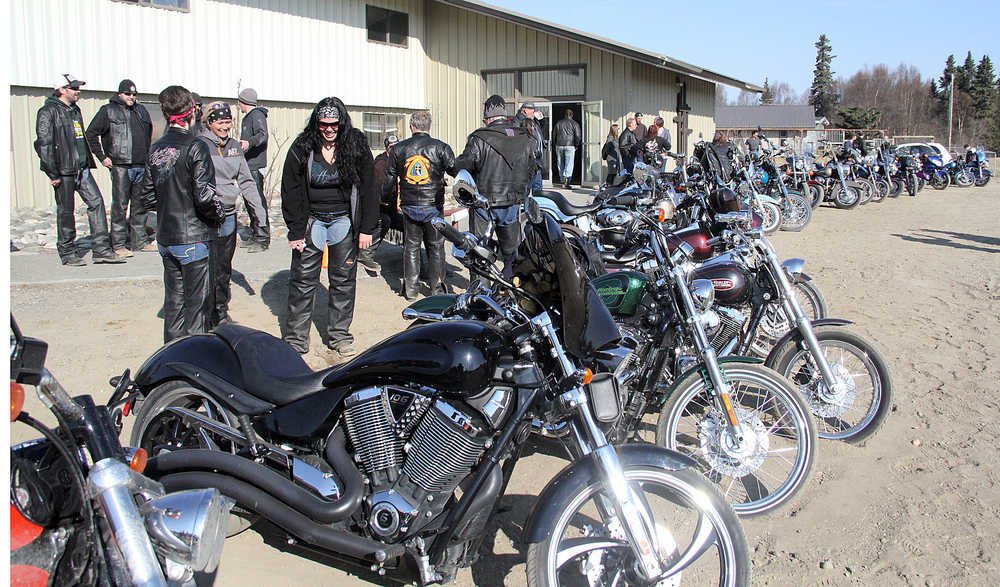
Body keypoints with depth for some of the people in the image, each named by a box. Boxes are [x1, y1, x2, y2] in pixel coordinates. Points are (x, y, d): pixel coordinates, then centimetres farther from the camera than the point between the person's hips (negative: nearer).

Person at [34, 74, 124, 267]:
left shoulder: (75, 110, 17)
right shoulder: (48, 112, -9)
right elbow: (44, 144, -13)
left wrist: (89, 162, 18)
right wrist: (53, 174, -16)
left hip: (81, 169, 8)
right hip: (63, 170, -8)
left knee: (96, 202, 0)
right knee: (65, 211, 1)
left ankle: (101, 250, 2)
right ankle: (67, 253, 11)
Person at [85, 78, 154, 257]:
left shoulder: (141, 110, 16)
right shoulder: (108, 111, -1)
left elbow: (149, 131, 31)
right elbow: (91, 134, 0)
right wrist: (102, 157, -4)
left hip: (141, 165, 6)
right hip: (120, 165, -5)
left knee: (140, 205, 9)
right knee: (120, 205, -5)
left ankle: (139, 241, 18)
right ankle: (118, 244, -1)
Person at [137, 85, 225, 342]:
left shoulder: (156, 150, 6)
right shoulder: (195, 147, -15)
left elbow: (146, 198, 10)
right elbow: (204, 197, -22)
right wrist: (218, 214, -4)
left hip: (165, 238, 7)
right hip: (194, 239, -7)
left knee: (173, 302, 16)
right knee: (196, 304, 2)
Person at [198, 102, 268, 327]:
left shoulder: (234, 146, 13)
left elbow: (245, 180, 19)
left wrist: (257, 207, 13)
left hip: (229, 215, 6)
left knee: (224, 268, 15)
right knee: (207, 268, -4)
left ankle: (221, 311, 28)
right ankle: (207, 316, 6)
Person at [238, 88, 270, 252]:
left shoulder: (257, 115, -10)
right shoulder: (247, 117, 20)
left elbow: (263, 135, -28)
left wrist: (249, 142, -44)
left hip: (255, 166, -10)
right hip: (248, 166, 10)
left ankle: (263, 239, -10)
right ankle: (255, 236, 21)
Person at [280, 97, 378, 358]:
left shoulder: (357, 146, -4)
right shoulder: (302, 148, -5)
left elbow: (368, 188, 0)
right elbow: (291, 192, -1)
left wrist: (366, 229, -3)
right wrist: (295, 231, -5)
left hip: (344, 220, 1)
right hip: (311, 220, 0)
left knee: (344, 280, 5)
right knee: (303, 280, -1)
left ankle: (339, 335, 18)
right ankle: (295, 339, 8)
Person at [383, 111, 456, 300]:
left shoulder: (398, 149, 2)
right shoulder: (440, 148, -5)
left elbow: (389, 180, 8)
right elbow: (457, 171, -5)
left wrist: (386, 197, 26)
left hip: (409, 207, 2)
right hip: (433, 207, -1)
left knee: (411, 247, 12)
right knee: (436, 247, 10)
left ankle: (410, 289, 12)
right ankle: (437, 288, 12)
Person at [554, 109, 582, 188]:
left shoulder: (558, 123, 13)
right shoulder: (574, 123, 2)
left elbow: (554, 135, 14)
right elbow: (578, 136, -5)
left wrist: (556, 145, 19)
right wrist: (576, 145, 7)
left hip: (559, 146, 4)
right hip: (570, 146, -3)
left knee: (561, 165, 12)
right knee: (569, 164, -5)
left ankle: (563, 181, 17)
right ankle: (566, 181, -21)